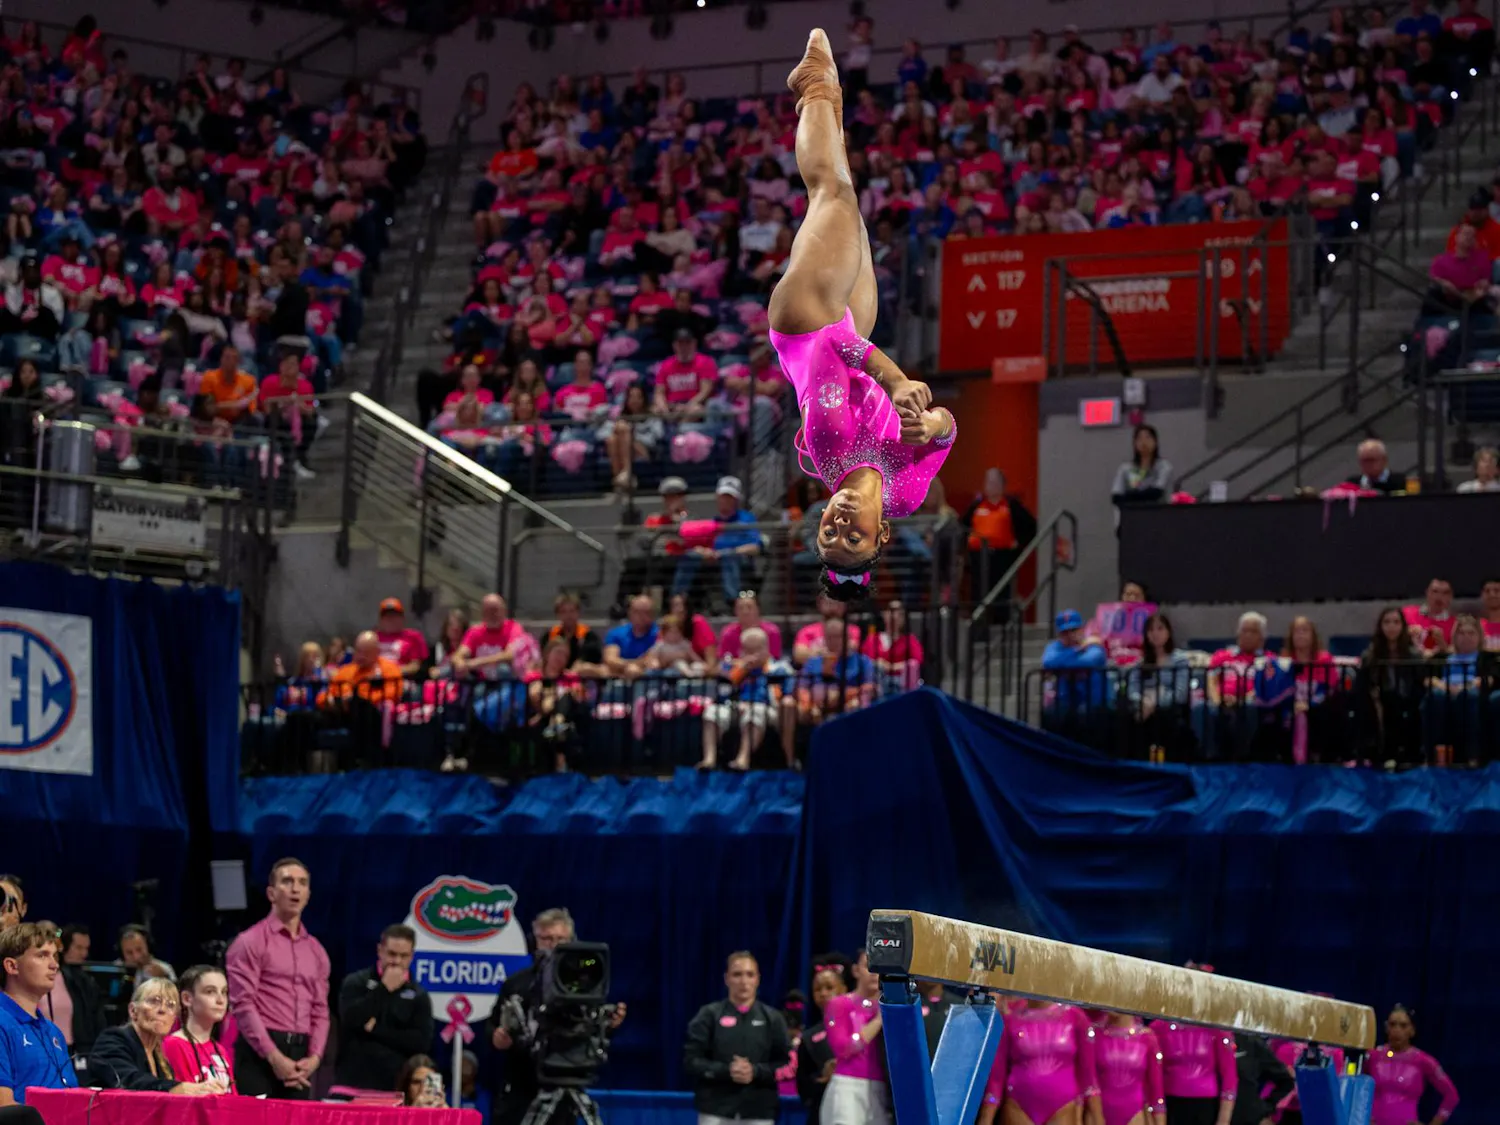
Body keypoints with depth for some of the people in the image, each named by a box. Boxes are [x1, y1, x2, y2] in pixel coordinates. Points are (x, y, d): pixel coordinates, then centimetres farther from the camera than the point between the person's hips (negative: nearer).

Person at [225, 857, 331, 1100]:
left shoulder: (316, 951, 18)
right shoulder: (251, 942, 0)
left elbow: (320, 1010, 15)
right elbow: (243, 1004, -9)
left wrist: (314, 1056, -2)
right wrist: (274, 1057, -15)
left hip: (300, 1057, 6)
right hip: (260, 1054, -5)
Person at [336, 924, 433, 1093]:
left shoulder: (418, 995, 10)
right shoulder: (356, 982, 7)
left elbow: (422, 1041, -1)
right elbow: (351, 1019, -11)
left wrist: (376, 1029, -6)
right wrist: (384, 989, -8)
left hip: (395, 1086, 1)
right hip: (354, 1082, -1)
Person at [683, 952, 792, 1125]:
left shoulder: (772, 1018, 5)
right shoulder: (709, 1015, 3)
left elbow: (787, 1064, 3)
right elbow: (690, 1060, -1)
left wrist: (756, 1072, -15)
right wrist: (726, 1071, -16)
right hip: (716, 1111, -1)